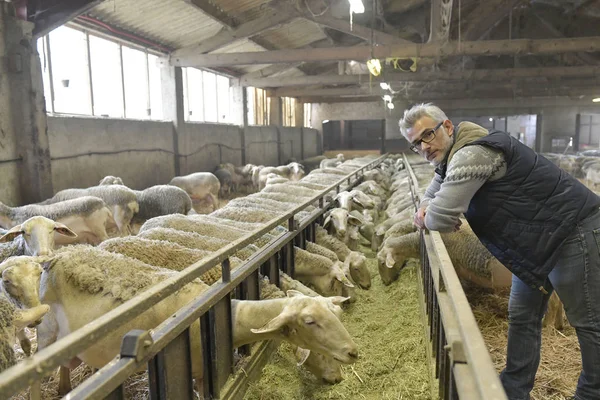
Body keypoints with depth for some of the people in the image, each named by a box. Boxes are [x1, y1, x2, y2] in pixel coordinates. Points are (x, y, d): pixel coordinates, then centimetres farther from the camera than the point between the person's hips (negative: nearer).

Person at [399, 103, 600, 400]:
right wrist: (424, 207, -6)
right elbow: (434, 191, 18)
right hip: (539, 239, 10)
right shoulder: (452, 156, 4)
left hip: (574, 231, -10)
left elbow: (440, 219, -35)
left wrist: (427, 218, -10)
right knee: (522, 316, 14)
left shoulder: (473, 153, -28)